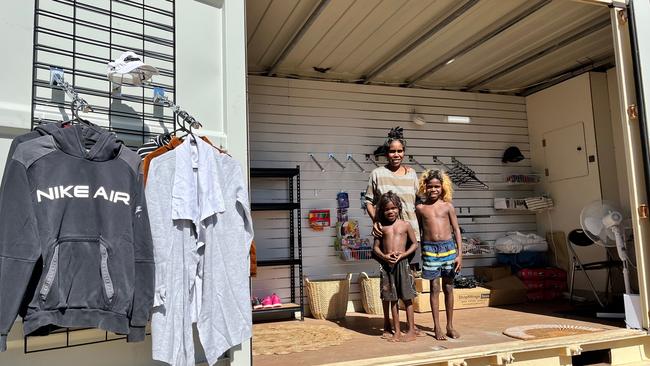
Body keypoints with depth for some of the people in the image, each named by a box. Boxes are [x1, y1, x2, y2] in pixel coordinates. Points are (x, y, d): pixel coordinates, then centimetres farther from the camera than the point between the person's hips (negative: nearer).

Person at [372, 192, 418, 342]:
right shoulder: (382, 227, 8)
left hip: (402, 263, -2)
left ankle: (411, 331, 11)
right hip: (387, 264, 2)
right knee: (393, 299, 9)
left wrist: (403, 254, -10)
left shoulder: (405, 225, 2)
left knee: (407, 298, 2)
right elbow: (376, 247, 9)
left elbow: (415, 243, 5)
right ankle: (397, 331, 18)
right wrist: (384, 256, -10)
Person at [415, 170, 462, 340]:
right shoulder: (420, 208, 3)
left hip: (448, 248, 1)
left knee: (448, 288, 9)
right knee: (435, 288, 3)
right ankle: (437, 327, 13)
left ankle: (450, 325, 21)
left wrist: (459, 254, -3)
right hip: (429, 249, 0)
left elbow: (456, 230, 3)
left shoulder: (447, 206, 2)